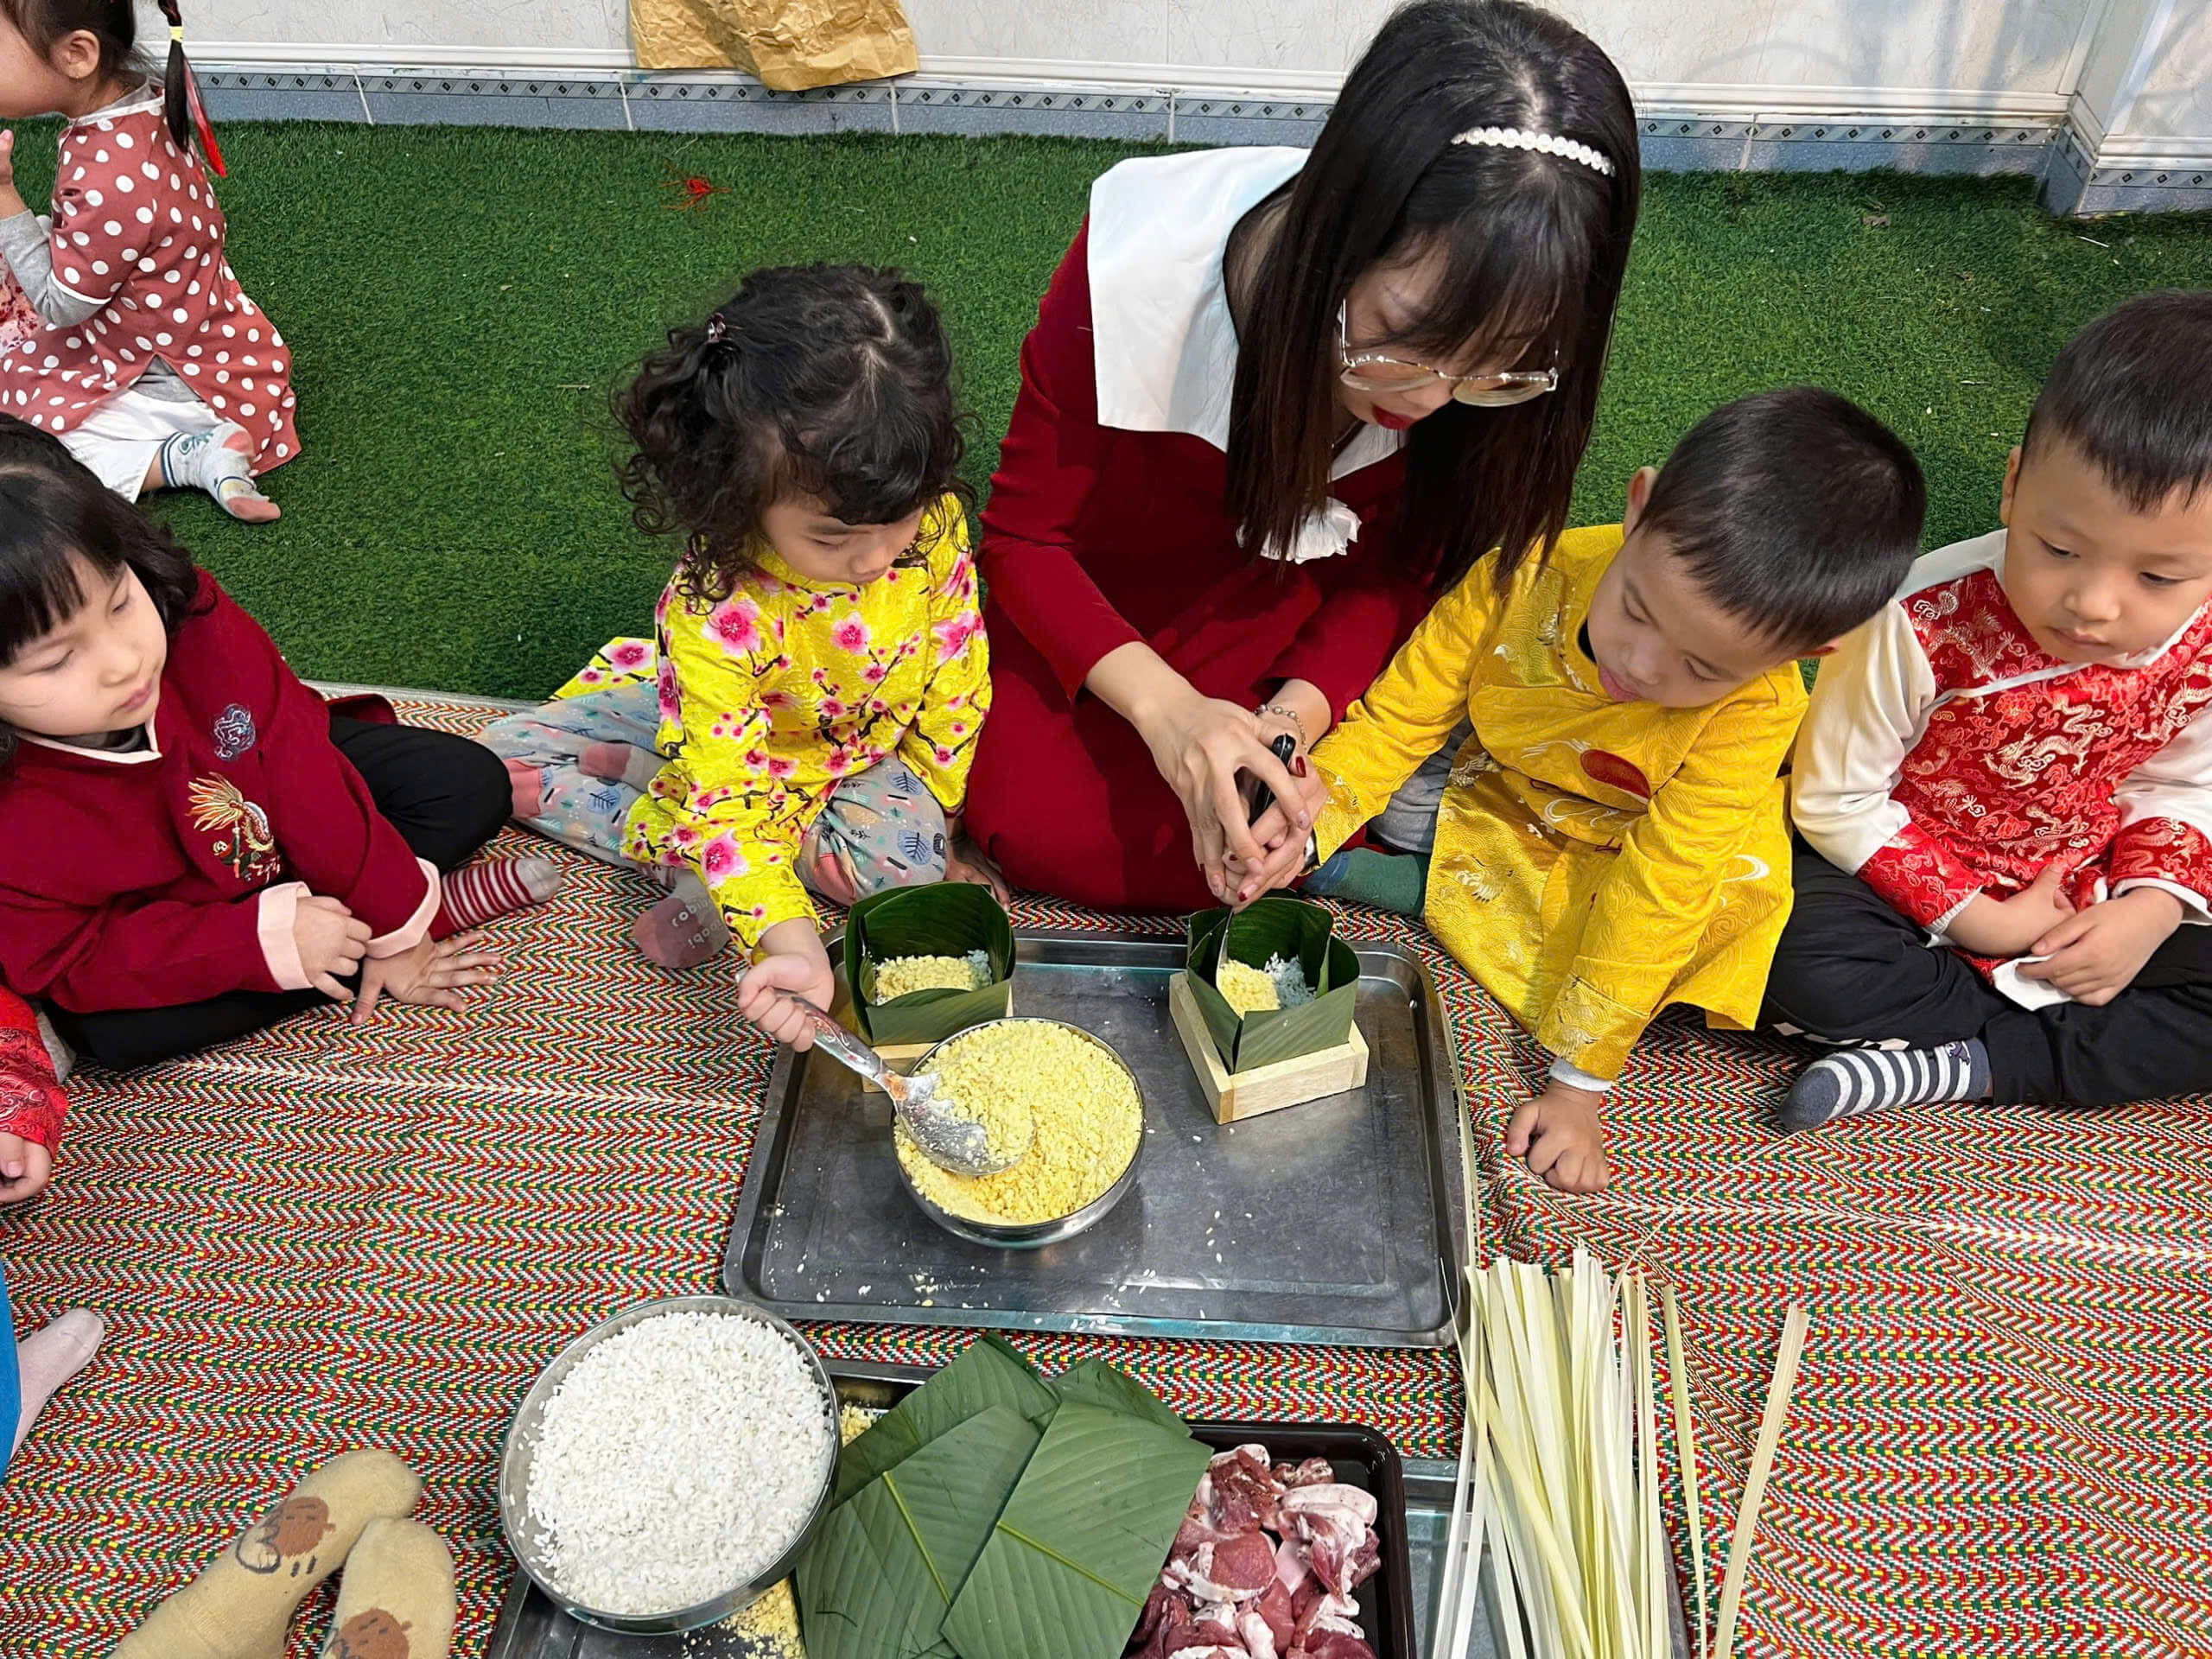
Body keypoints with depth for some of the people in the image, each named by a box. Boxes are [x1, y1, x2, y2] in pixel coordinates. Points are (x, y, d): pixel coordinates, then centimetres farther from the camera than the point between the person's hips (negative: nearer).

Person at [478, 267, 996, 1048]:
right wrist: (788, 944, -49)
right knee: (504, 756, -10)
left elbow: (956, 675, -11)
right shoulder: (715, 611, -37)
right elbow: (725, 799, -37)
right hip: (731, 733, -1)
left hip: (868, 746, 2)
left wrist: (941, 813, -10)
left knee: (909, 853, -31)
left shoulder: (935, 523, -28)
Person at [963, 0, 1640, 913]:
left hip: (1297, 593, 2)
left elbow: (1394, 574, -10)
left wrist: (1292, 718, -30)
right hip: (1100, 596, -2)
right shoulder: (1140, 261, -33)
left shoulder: (1490, 352, -24)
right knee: (1050, 829, -22)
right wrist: (1163, 704, -36)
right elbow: (1022, 532, -20)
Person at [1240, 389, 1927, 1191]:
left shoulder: (1757, 711, -33)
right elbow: (1400, 716, -20)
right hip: (1493, 805, 2)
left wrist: (1576, 1087, -26)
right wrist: (1313, 815, -38)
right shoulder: (1530, 575, -30)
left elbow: (1656, 892, -30)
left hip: (1620, 853, -2)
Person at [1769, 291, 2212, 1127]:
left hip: (2079, 884, 4)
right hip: (1908, 866, -4)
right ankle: (2058, 1028, -10)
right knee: (1801, 964, -31)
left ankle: (1955, 1065, -17)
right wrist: (1975, 918, -19)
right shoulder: (1927, 622, -30)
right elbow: (1835, 798, -18)